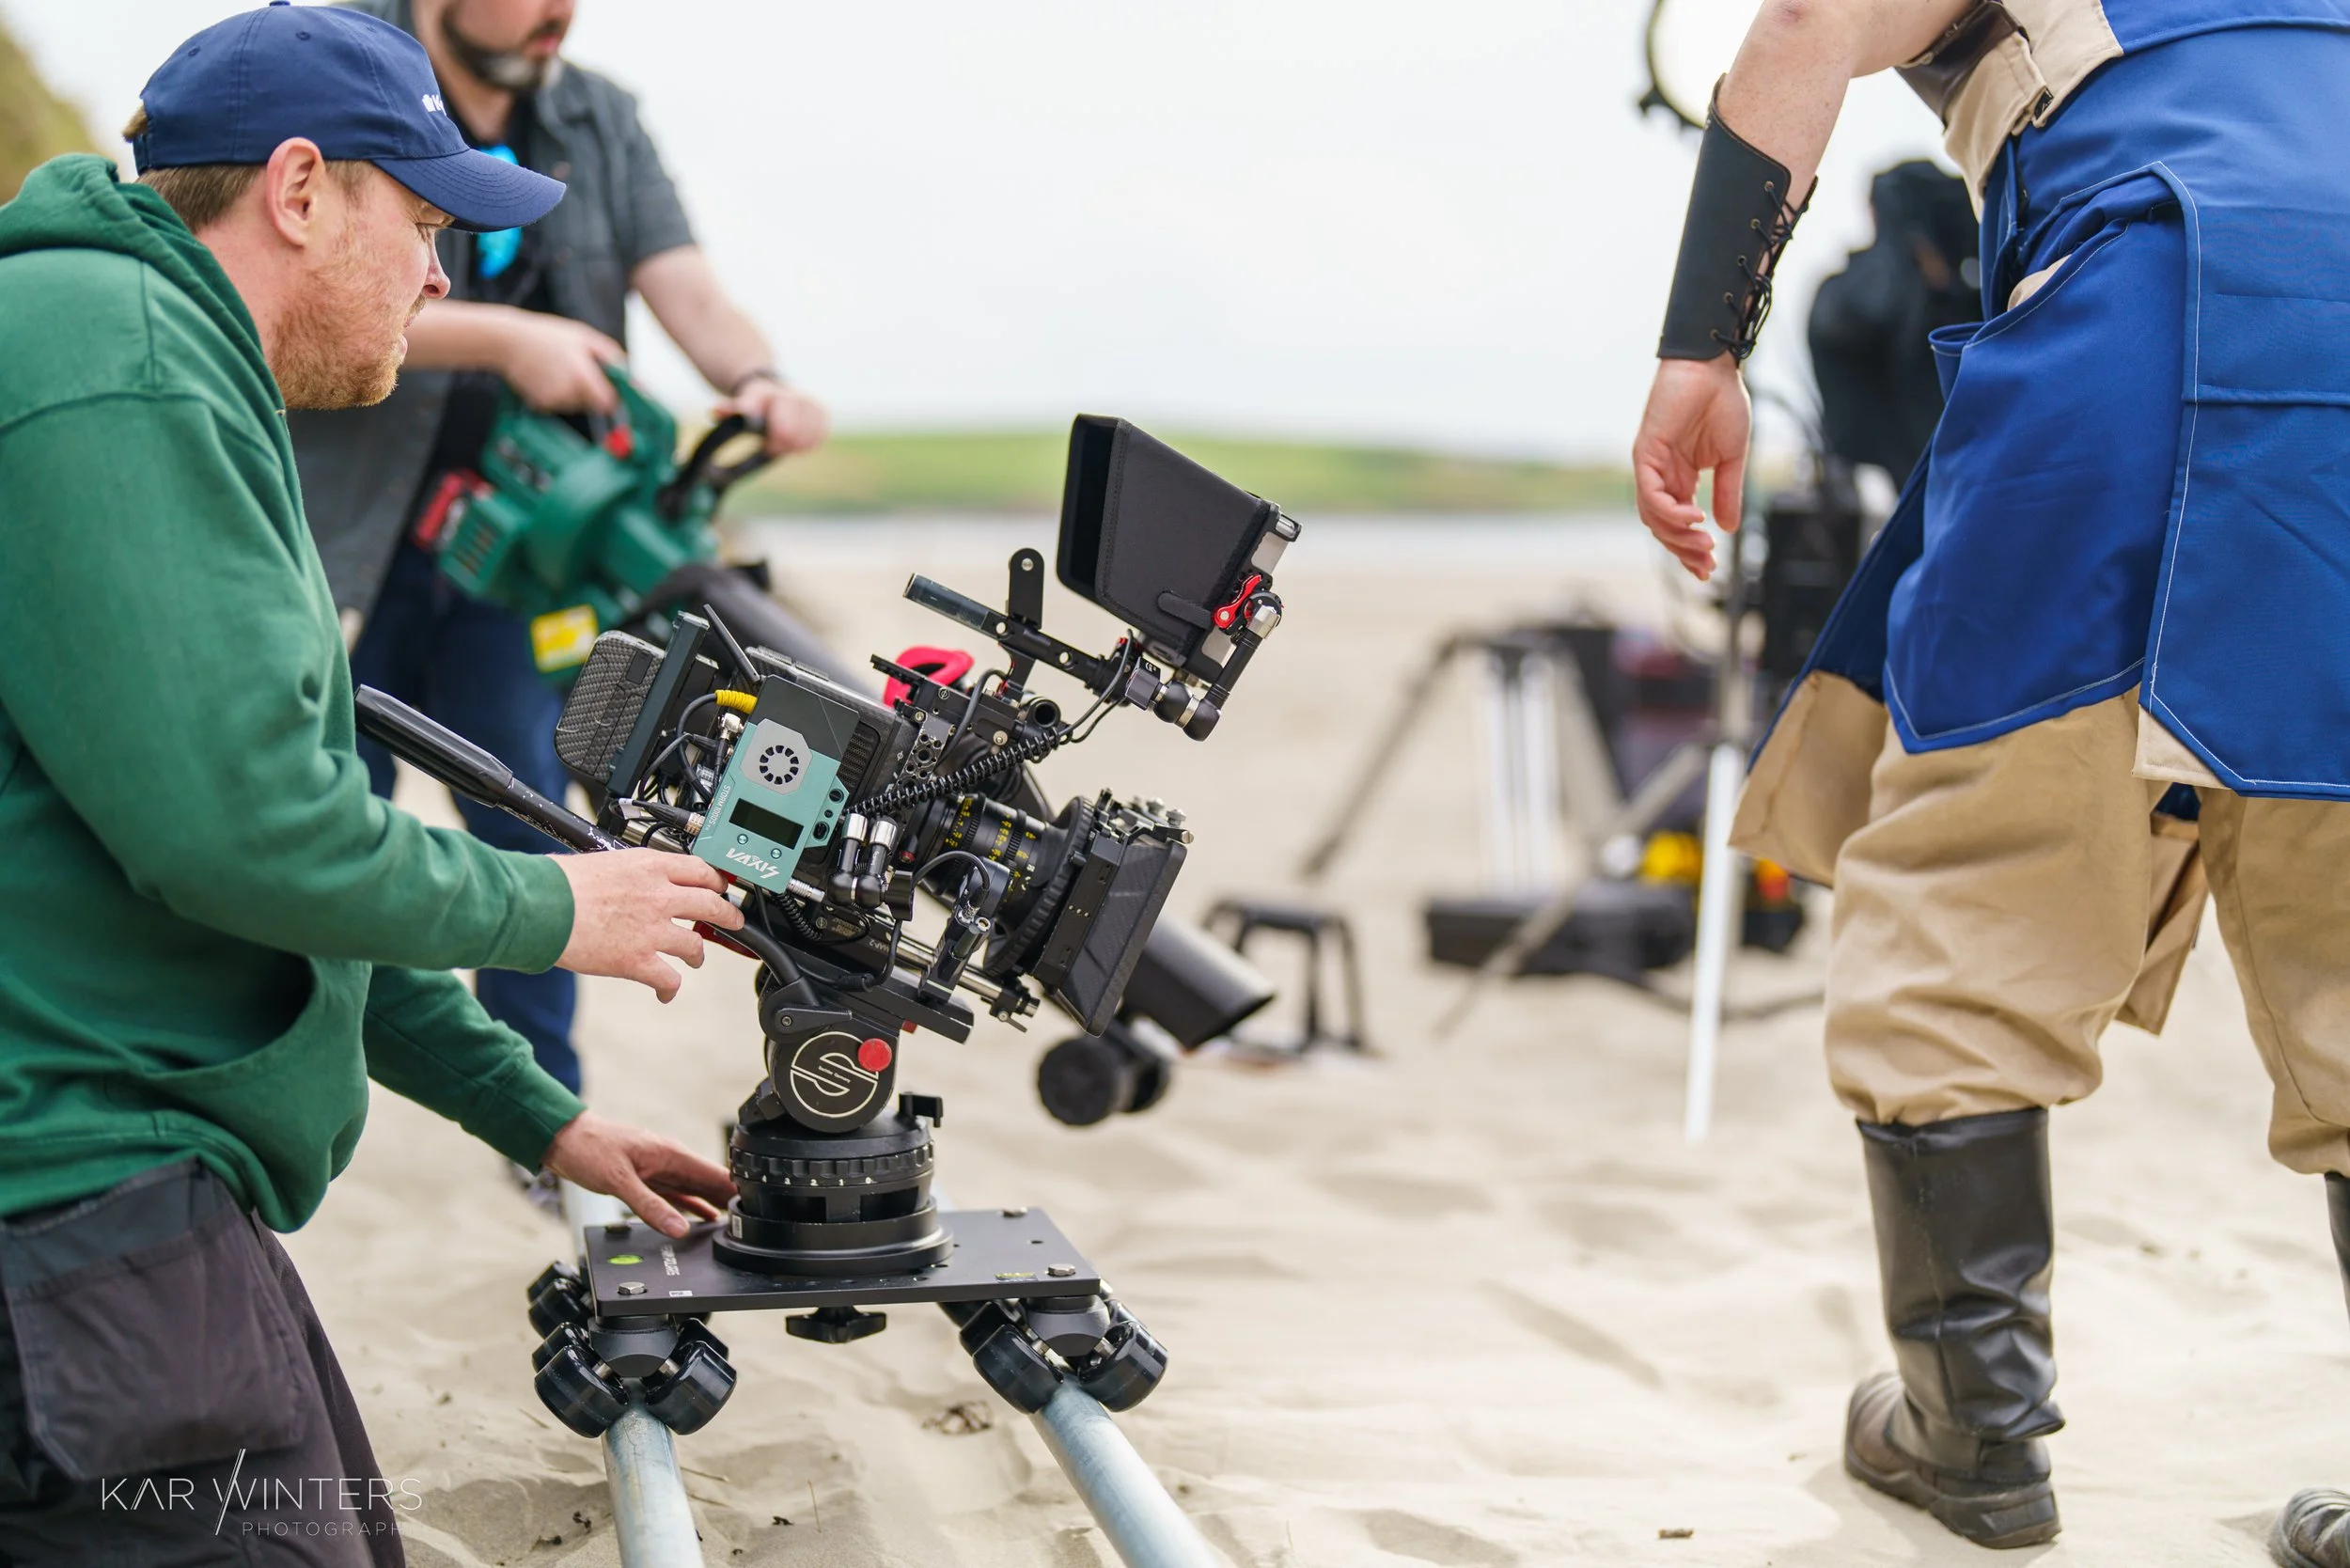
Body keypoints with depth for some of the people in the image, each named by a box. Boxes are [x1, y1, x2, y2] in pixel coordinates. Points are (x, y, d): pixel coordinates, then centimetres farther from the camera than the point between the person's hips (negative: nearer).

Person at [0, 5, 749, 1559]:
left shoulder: (176, 378, 22)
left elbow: (310, 857, 26)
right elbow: (234, 823, -23)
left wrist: (537, 1111, 26)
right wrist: (547, 907, -6)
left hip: (147, 1194, 11)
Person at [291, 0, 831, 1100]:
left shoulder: (598, 122, 9)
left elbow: (686, 286, -2)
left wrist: (757, 382, -24)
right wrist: (504, 338, -25)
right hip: (338, 543, -4)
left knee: (529, 831, 6)